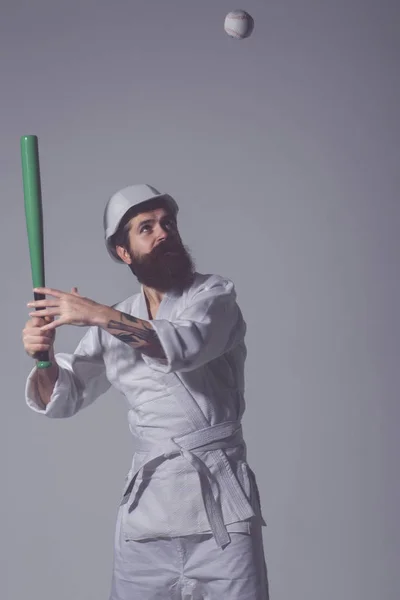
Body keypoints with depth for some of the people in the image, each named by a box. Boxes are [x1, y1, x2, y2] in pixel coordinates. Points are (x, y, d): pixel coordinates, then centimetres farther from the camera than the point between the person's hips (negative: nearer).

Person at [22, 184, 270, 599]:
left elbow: (187, 345, -21)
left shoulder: (215, 294, 0)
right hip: (146, 507, 3)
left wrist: (97, 314, -22)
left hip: (222, 501, -3)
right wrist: (43, 359, -11)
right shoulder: (113, 324, 11)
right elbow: (63, 400, 9)